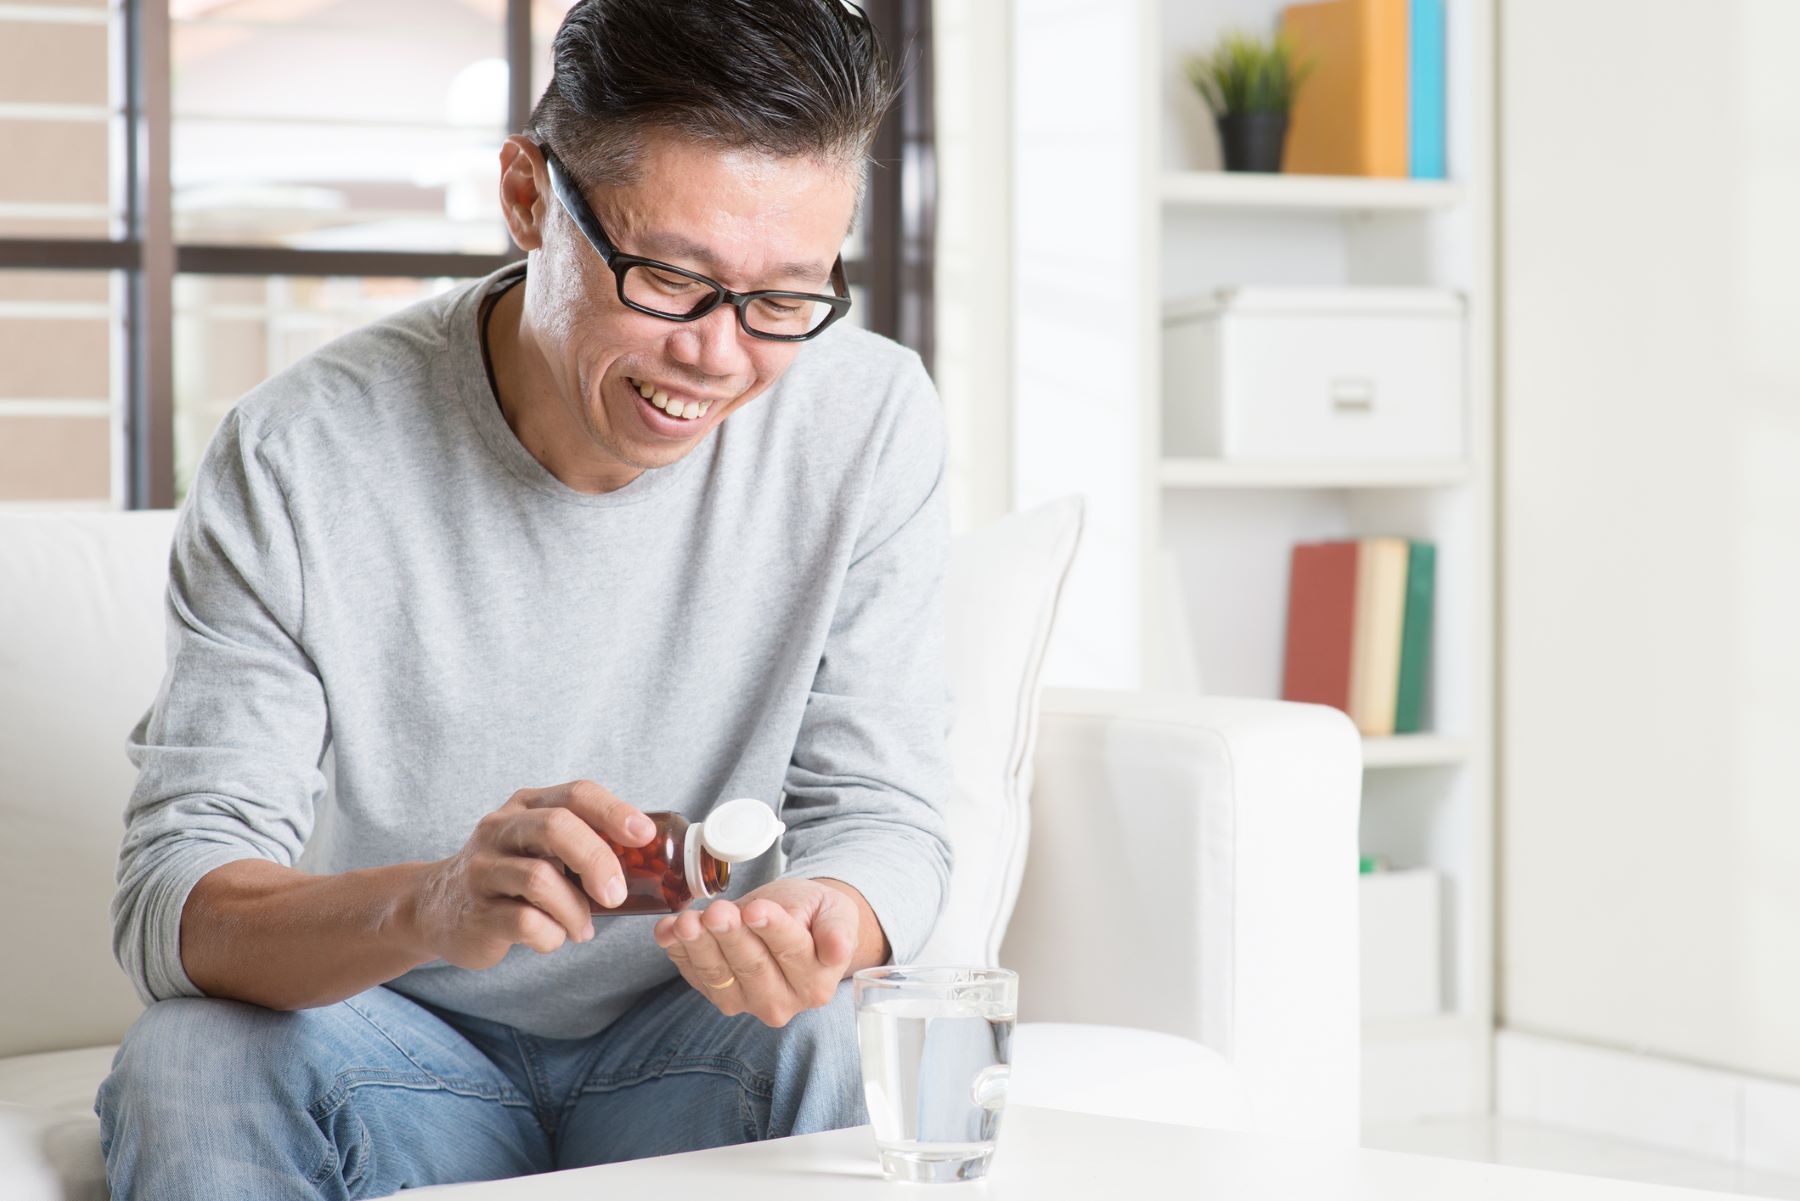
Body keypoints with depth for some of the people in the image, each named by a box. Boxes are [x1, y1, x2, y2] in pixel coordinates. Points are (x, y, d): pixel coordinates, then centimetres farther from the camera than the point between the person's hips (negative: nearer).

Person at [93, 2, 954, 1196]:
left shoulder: (873, 421, -13)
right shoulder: (297, 457, -18)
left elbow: (880, 816, -9)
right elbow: (173, 898, -21)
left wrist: (827, 922, -35)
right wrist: (430, 906, -43)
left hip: (696, 1033, 0)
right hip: (400, 1040, 0)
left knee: (839, 1045, -31)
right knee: (191, 1062, -29)